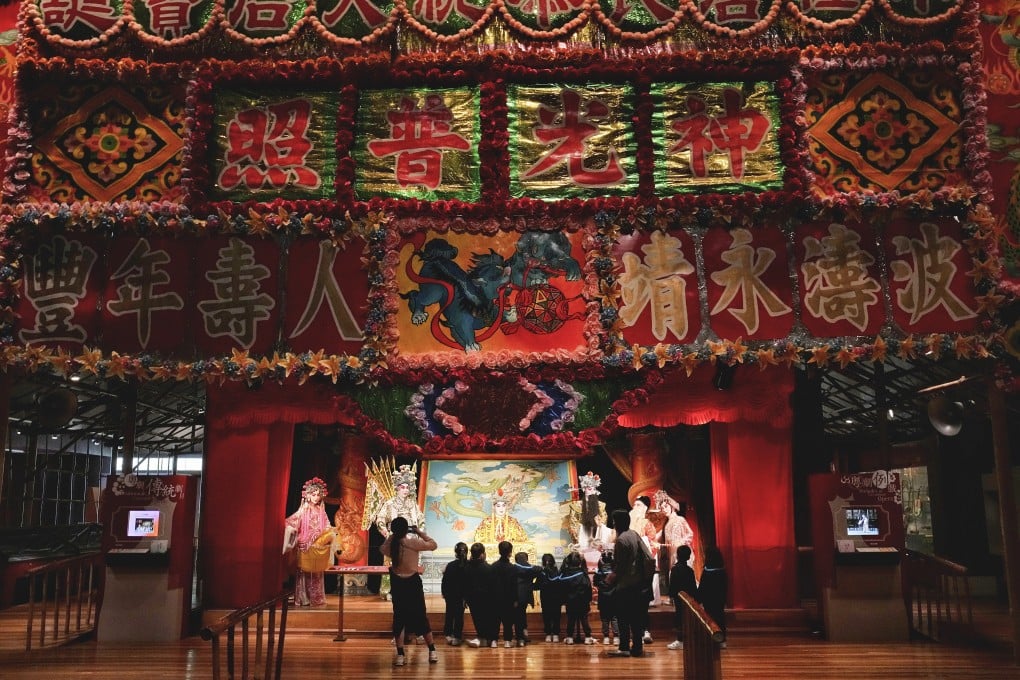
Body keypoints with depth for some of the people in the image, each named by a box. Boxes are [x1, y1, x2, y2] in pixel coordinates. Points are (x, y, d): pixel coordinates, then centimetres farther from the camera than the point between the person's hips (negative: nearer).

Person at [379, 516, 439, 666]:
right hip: (413, 582, -2)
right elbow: (433, 545, -5)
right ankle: (432, 652, 14)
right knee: (421, 616, 9)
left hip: (397, 583, 3)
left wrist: (391, 537, 9)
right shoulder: (413, 542, -16)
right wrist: (420, 533, 2)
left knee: (399, 617, 10)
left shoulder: (390, 544, -6)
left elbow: (384, 549, 18)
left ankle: (400, 655, 6)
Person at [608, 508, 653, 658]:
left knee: (623, 617, 1)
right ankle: (637, 646, 16)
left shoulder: (621, 540, -16)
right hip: (639, 582, 7)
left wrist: (612, 578, 2)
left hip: (625, 585, -7)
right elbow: (650, 558, 4)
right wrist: (647, 576, 11)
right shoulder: (634, 534, 6)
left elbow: (619, 566, -14)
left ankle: (624, 647, 3)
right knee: (636, 617, 12)